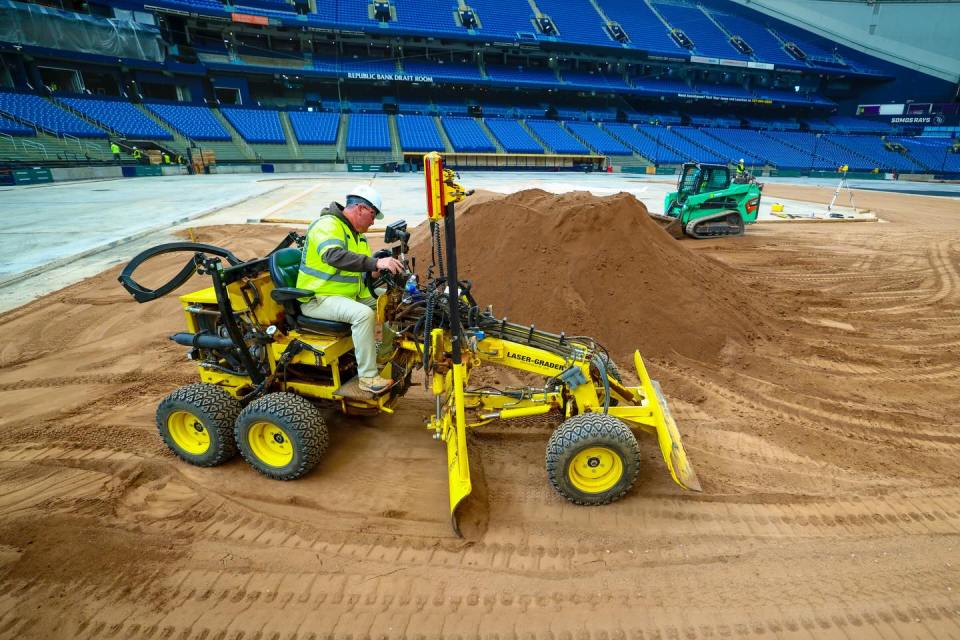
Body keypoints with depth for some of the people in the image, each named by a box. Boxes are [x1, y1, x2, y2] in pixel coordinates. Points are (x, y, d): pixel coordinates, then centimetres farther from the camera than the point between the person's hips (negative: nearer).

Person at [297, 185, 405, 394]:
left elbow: (364, 266, 16)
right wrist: (376, 263, -47)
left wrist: (386, 267, -6)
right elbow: (333, 255, -39)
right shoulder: (328, 225, -18)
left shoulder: (356, 232, 13)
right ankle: (368, 377, -24)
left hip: (349, 293, 10)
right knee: (363, 314, -32)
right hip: (318, 299, -9)